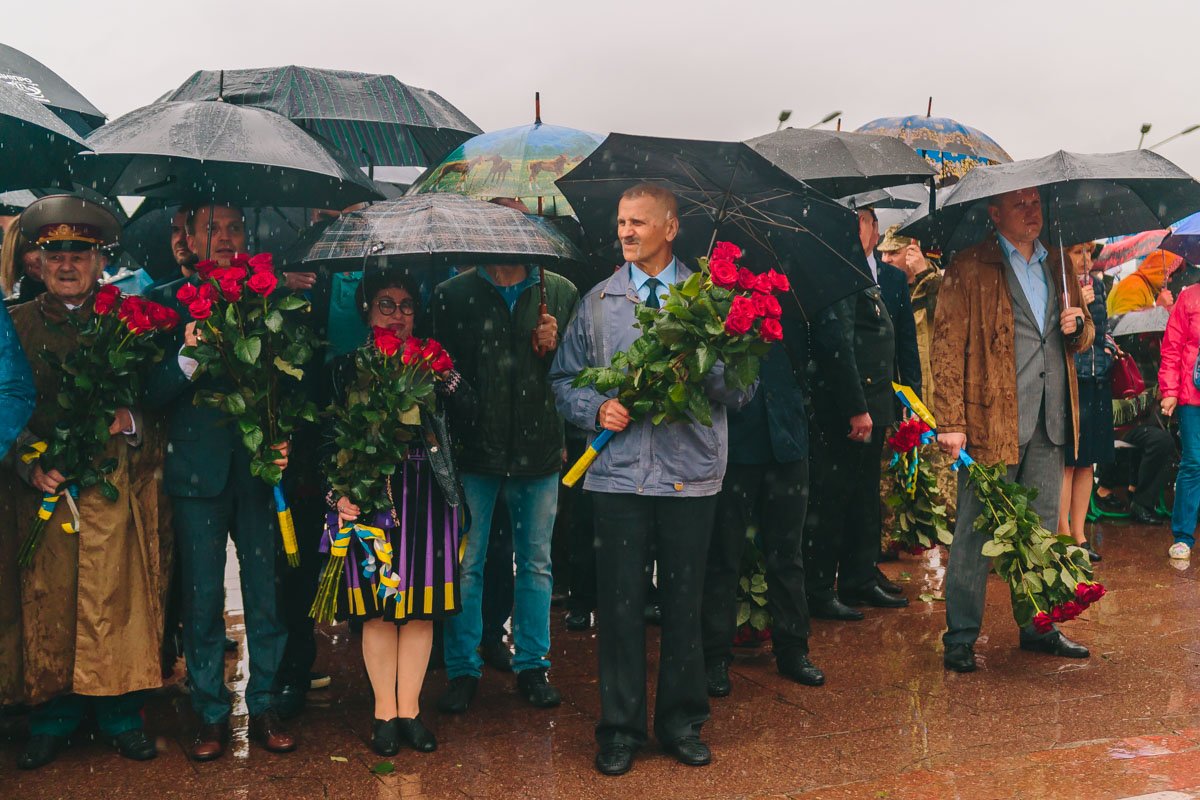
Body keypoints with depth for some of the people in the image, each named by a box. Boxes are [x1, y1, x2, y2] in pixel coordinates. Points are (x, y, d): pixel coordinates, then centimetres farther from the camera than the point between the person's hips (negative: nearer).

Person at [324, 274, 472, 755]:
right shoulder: (345, 368, 4)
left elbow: (466, 410, -3)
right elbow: (328, 440, 0)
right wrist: (337, 493, -11)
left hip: (426, 496, 2)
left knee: (421, 602, 5)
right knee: (378, 605, 3)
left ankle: (409, 709, 17)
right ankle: (385, 712, 16)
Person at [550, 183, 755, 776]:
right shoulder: (597, 302, 10)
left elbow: (742, 389, 4)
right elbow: (564, 379, 12)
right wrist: (597, 409, -6)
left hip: (691, 475, 0)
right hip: (618, 473, 0)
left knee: (683, 602, 8)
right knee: (620, 602, 3)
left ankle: (681, 722, 25)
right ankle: (620, 728, 18)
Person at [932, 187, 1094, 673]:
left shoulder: (1056, 267, 16)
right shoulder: (970, 268, -3)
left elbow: (1083, 338, 25)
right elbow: (948, 346, -9)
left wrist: (1078, 325, -1)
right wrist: (951, 422, -16)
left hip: (1049, 421, 6)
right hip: (991, 420, -6)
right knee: (976, 532, -1)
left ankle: (1038, 627, 26)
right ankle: (960, 638, 8)